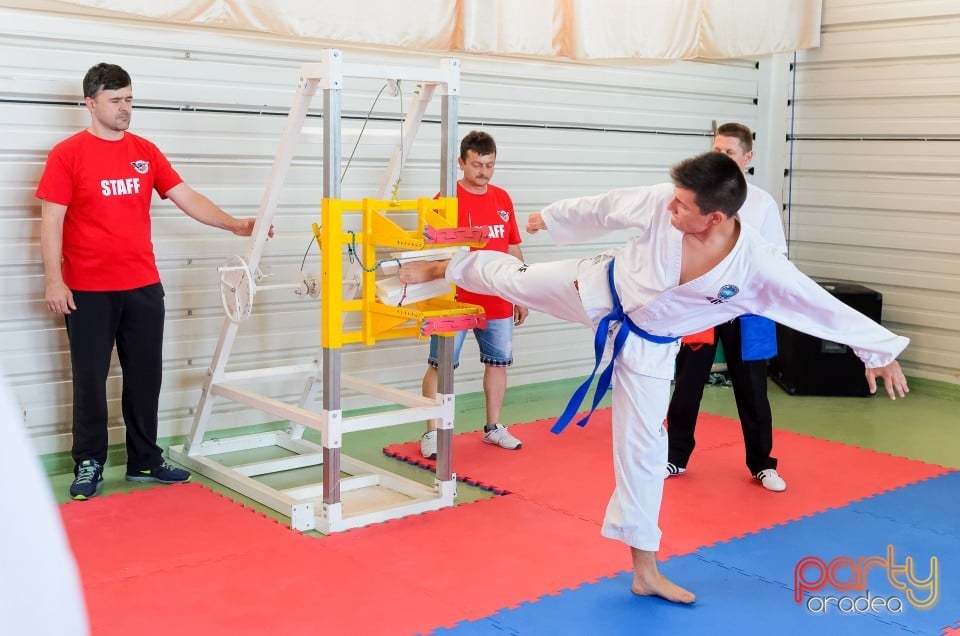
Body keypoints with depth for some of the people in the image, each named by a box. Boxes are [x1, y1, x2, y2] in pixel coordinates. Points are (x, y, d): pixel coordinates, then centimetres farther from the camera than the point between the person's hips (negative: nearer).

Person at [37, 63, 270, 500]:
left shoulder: (146, 152, 8)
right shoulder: (68, 154, -4)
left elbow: (186, 197, 8)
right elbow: (51, 220, -6)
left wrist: (234, 225, -1)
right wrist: (53, 280, -12)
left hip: (143, 287, 4)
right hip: (87, 291, -4)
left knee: (145, 378, 10)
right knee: (90, 380, 4)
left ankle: (144, 461, 22)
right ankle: (88, 465, 17)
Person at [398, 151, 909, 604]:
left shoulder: (757, 265, -31)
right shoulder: (661, 202, -27)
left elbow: (825, 307, -21)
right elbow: (603, 210, -9)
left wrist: (880, 351, -14)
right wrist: (552, 216, 7)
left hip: (646, 346, 0)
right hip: (599, 290, 1)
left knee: (643, 448, 5)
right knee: (512, 278, 11)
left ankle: (645, 569, 20)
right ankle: (446, 267, 48)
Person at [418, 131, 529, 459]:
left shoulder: (503, 198, 8)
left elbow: (514, 249, 14)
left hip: (498, 302, 5)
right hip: (455, 302, -5)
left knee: (498, 362, 13)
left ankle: (493, 427, 29)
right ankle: (431, 433, 13)